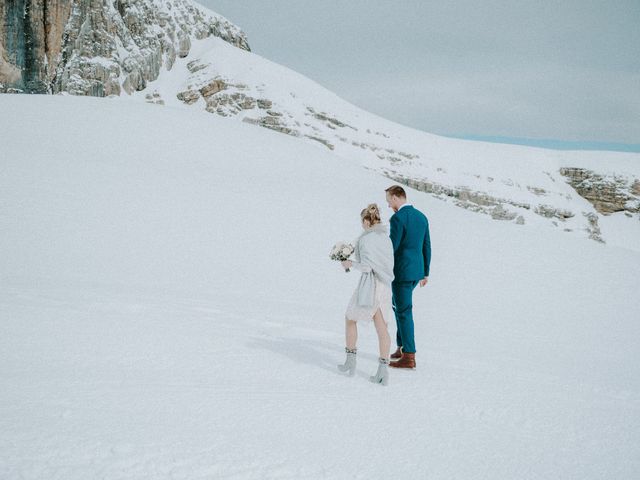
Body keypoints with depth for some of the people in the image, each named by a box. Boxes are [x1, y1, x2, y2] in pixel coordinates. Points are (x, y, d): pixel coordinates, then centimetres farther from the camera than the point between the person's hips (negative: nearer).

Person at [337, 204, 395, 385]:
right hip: (385, 286, 6)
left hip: (369, 285, -6)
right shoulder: (386, 238, 10)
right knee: (382, 328, 3)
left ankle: (350, 361, 20)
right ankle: (383, 370, -4)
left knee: (350, 319, 15)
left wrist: (351, 264, 0)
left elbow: (367, 266, -18)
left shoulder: (365, 239, -12)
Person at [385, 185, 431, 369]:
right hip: (417, 271, 8)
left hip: (402, 272, -8)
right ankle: (402, 346, 25)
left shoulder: (397, 218, -16)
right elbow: (427, 246, 13)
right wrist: (425, 272, 19)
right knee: (398, 305, 23)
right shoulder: (421, 216, 10)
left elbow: (392, 248, -17)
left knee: (404, 312, -2)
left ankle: (409, 357, 2)